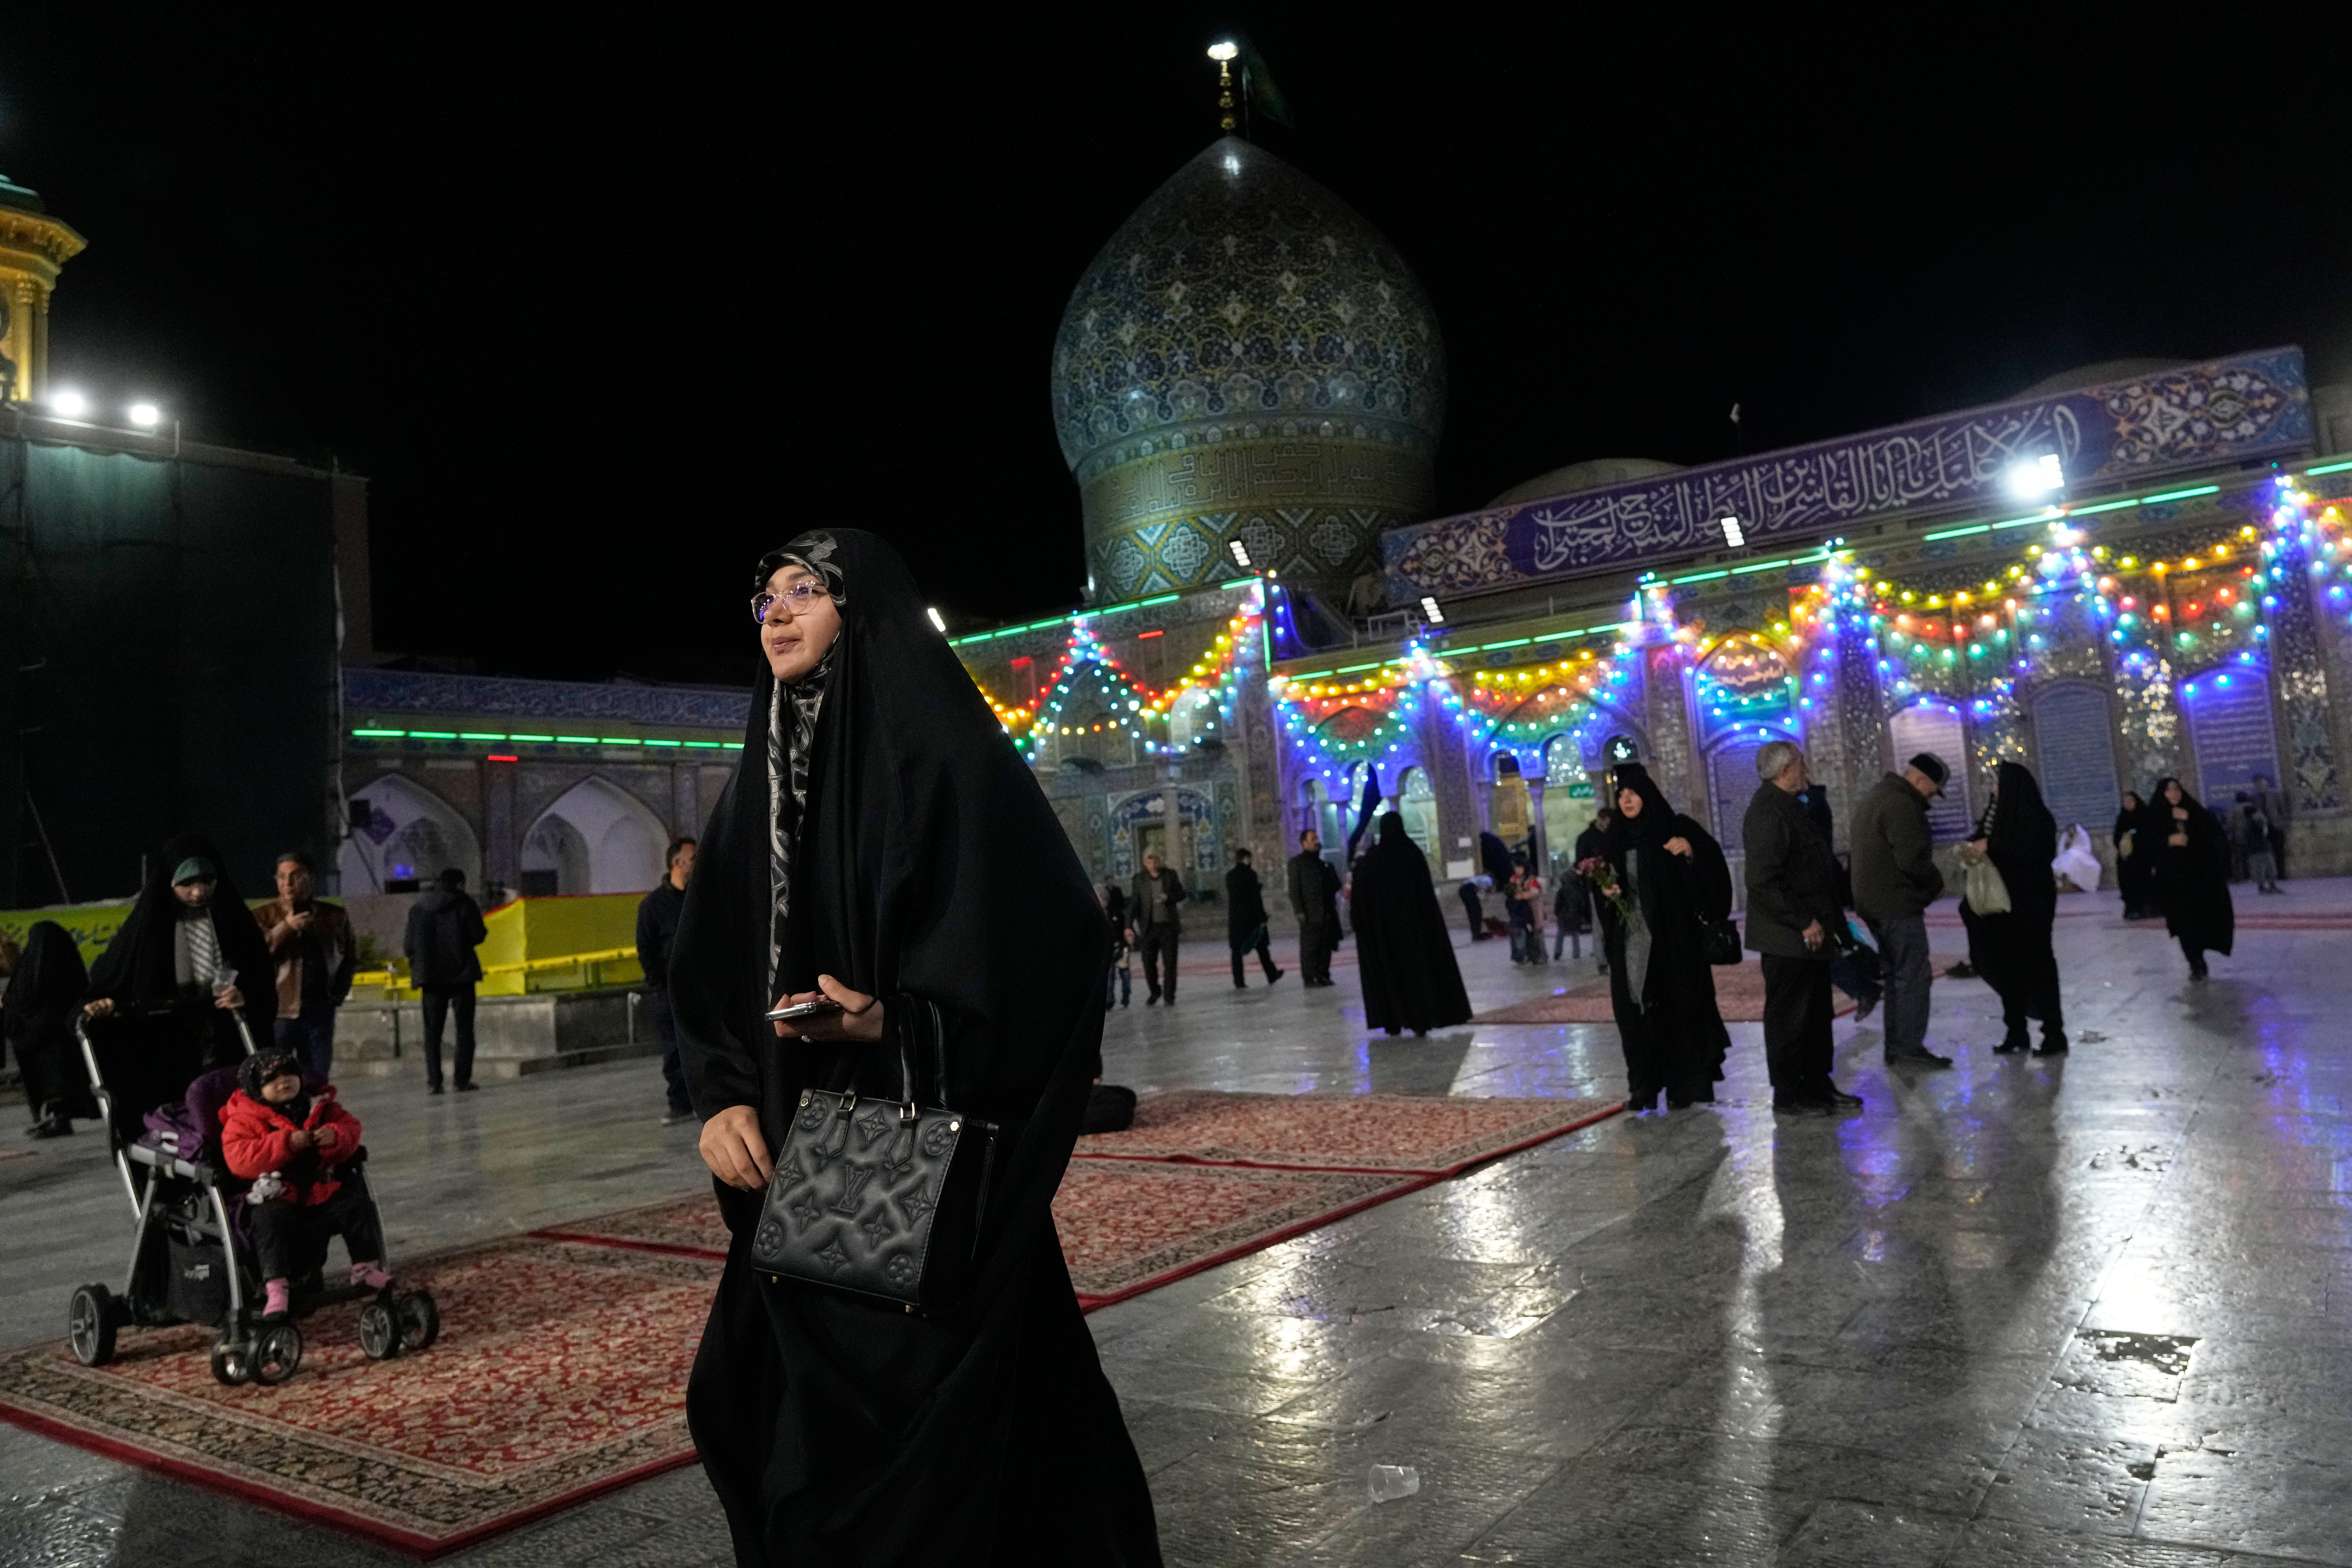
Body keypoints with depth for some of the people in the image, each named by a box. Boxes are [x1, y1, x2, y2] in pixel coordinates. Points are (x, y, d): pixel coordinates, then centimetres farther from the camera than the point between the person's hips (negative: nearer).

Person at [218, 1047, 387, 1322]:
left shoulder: (320, 1106, 10)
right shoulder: (244, 1119, -4)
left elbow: (350, 1126, 11)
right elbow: (238, 1159, -19)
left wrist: (336, 1136, -15)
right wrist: (286, 1143, -27)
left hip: (321, 1190, 4)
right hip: (275, 1197, -4)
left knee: (357, 1203, -10)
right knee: (273, 1219, -34)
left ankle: (366, 1267, 3)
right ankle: (276, 1286, -32)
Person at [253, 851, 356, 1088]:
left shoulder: (335, 917, 9)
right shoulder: (263, 917, 1)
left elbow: (351, 958, 22)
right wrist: (285, 928, -20)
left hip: (319, 1013, 3)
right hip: (277, 1013, -3)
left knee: (318, 1081, 6)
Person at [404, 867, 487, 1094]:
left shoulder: (418, 907, 7)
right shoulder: (464, 904, -4)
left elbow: (410, 945, 6)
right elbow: (478, 935, -10)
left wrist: (417, 969, 19)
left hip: (431, 976, 3)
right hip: (461, 974, -3)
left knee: (433, 1030, 8)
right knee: (464, 1027, 4)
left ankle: (433, 1082, 2)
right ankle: (462, 1080, 0)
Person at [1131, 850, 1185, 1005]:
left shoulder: (1171, 874, 3)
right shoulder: (1140, 879, 1)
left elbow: (1181, 895, 5)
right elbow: (1134, 902, -2)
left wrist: (1168, 897, -17)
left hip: (1169, 926, 0)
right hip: (1150, 927, 0)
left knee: (1170, 962, -3)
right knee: (1149, 962, 2)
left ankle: (1169, 996, 6)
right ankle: (1155, 992, 24)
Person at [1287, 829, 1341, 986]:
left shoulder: (1324, 864, 20)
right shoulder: (1297, 862, -1)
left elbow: (1335, 885, 24)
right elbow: (1294, 889, -7)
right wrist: (1299, 910, -16)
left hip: (1327, 913, 7)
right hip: (1310, 914, -6)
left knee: (1326, 946, 7)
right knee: (1310, 948, -5)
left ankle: (1323, 976, 14)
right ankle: (1309, 978, -3)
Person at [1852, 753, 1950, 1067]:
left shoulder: (1876, 797, 17)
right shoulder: (1901, 804, -17)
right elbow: (1912, 858, -23)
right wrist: (1936, 881, -4)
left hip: (1874, 903, 10)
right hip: (1897, 904, -10)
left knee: (1897, 975, 15)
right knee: (1913, 976, -5)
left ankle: (1895, 1046, 19)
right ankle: (1910, 1047, -4)